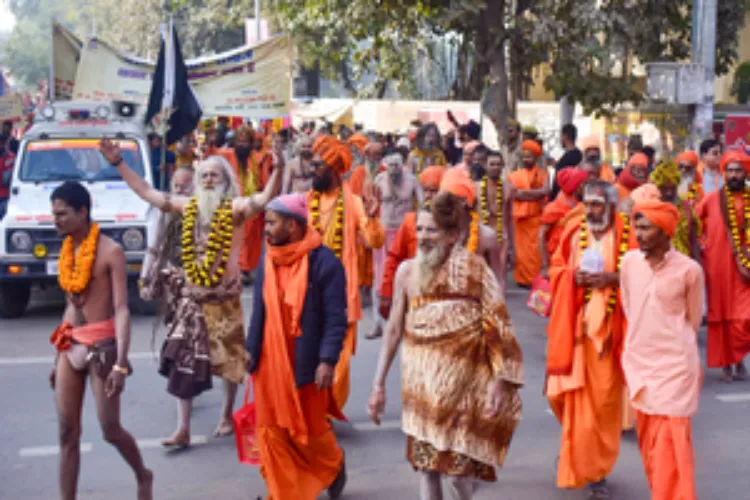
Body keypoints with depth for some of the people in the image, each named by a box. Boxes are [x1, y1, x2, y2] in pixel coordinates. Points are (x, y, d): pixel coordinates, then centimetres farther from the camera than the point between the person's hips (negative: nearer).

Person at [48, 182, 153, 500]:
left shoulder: (110, 251, -12)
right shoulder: (67, 251, 9)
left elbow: (122, 310, -15)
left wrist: (121, 363, -23)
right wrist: (59, 357, 18)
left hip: (102, 345, -6)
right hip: (70, 346, 6)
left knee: (110, 429, 3)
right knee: (67, 432, 4)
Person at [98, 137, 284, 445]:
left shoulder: (235, 207, -10)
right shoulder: (188, 206, 3)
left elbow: (265, 198, -27)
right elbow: (146, 192, 8)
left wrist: (278, 170, -44)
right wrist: (118, 163, 5)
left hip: (224, 294, -3)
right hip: (190, 293, 3)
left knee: (229, 357, 10)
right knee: (184, 359, 1)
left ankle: (227, 414, 30)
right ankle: (183, 429, 6)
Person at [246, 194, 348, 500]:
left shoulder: (324, 262, -14)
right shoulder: (268, 261, 4)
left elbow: (336, 317, -15)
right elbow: (259, 309, 12)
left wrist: (327, 360, -20)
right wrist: (251, 348, 10)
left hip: (305, 362, -5)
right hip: (270, 361, 5)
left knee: (310, 429, 11)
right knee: (272, 432, 7)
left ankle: (335, 467, 41)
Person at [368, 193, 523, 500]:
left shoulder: (473, 267, -8)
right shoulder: (407, 271, 1)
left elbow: (496, 325, -9)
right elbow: (394, 329, 7)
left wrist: (500, 381, -15)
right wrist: (378, 385, 7)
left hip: (461, 380, -3)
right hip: (420, 383, 3)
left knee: (457, 468, -3)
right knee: (426, 465, 9)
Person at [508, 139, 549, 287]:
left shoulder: (542, 173, 3)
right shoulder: (515, 175, 5)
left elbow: (545, 191, -12)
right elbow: (513, 194, -8)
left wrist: (523, 192, -10)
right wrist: (535, 194, -9)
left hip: (537, 217, -1)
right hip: (521, 217, 1)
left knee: (538, 249, -1)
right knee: (522, 249, 3)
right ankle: (523, 279, 10)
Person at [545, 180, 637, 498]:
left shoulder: (627, 234, -2)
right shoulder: (574, 231, 3)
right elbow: (556, 269, 10)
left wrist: (614, 278, -16)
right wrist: (573, 276, -10)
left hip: (609, 327, -1)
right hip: (576, 324, 1)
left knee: (605, 399, 2)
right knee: (577, 398, 3)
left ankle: (597, 469, 15)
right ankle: (579, 464, 24)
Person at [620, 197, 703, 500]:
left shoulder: (689, 270, -11)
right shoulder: (629, 261, -1)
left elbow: (694, 318, 3)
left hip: (675, 364, -4)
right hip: (638, 359, 4)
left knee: (670, 439, -5)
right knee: (647, 438, 13)